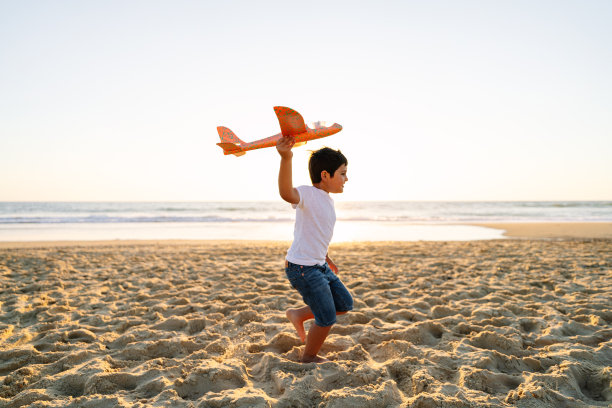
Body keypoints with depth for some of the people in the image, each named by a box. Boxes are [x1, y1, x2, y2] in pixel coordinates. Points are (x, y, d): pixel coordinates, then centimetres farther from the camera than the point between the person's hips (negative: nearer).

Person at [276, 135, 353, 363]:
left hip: (319, 266, 9)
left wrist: (326, 259, 34)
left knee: (345, 304, 15)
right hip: (301, 267, -9)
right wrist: (286, 159, -59)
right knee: (327, 318, -2)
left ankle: (299, 315, 28)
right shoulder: (308, 194, -19)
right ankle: (309, 358, 24)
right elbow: (287, 193, -44)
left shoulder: (327, 200, 11)